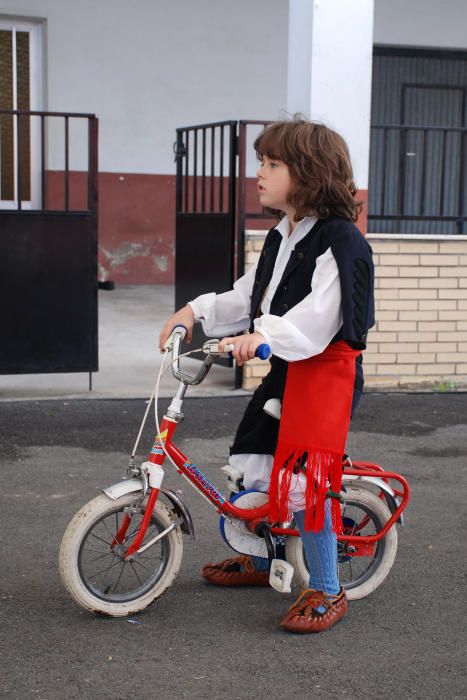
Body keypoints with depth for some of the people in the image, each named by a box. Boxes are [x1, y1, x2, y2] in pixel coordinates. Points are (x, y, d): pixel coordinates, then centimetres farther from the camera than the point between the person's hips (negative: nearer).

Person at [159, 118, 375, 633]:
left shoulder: (339, 239, -17)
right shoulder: (282, 237, 14)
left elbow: (321, 314, -28)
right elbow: (250, 296, 17)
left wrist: (265, 337, -40)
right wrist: (198, 311, 4)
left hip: (327, 369, -10)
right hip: (285, 368, 10)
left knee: (302, 481, -14)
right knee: (251, 465, 15)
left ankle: (327, 592, 2)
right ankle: (260, 562, 37)